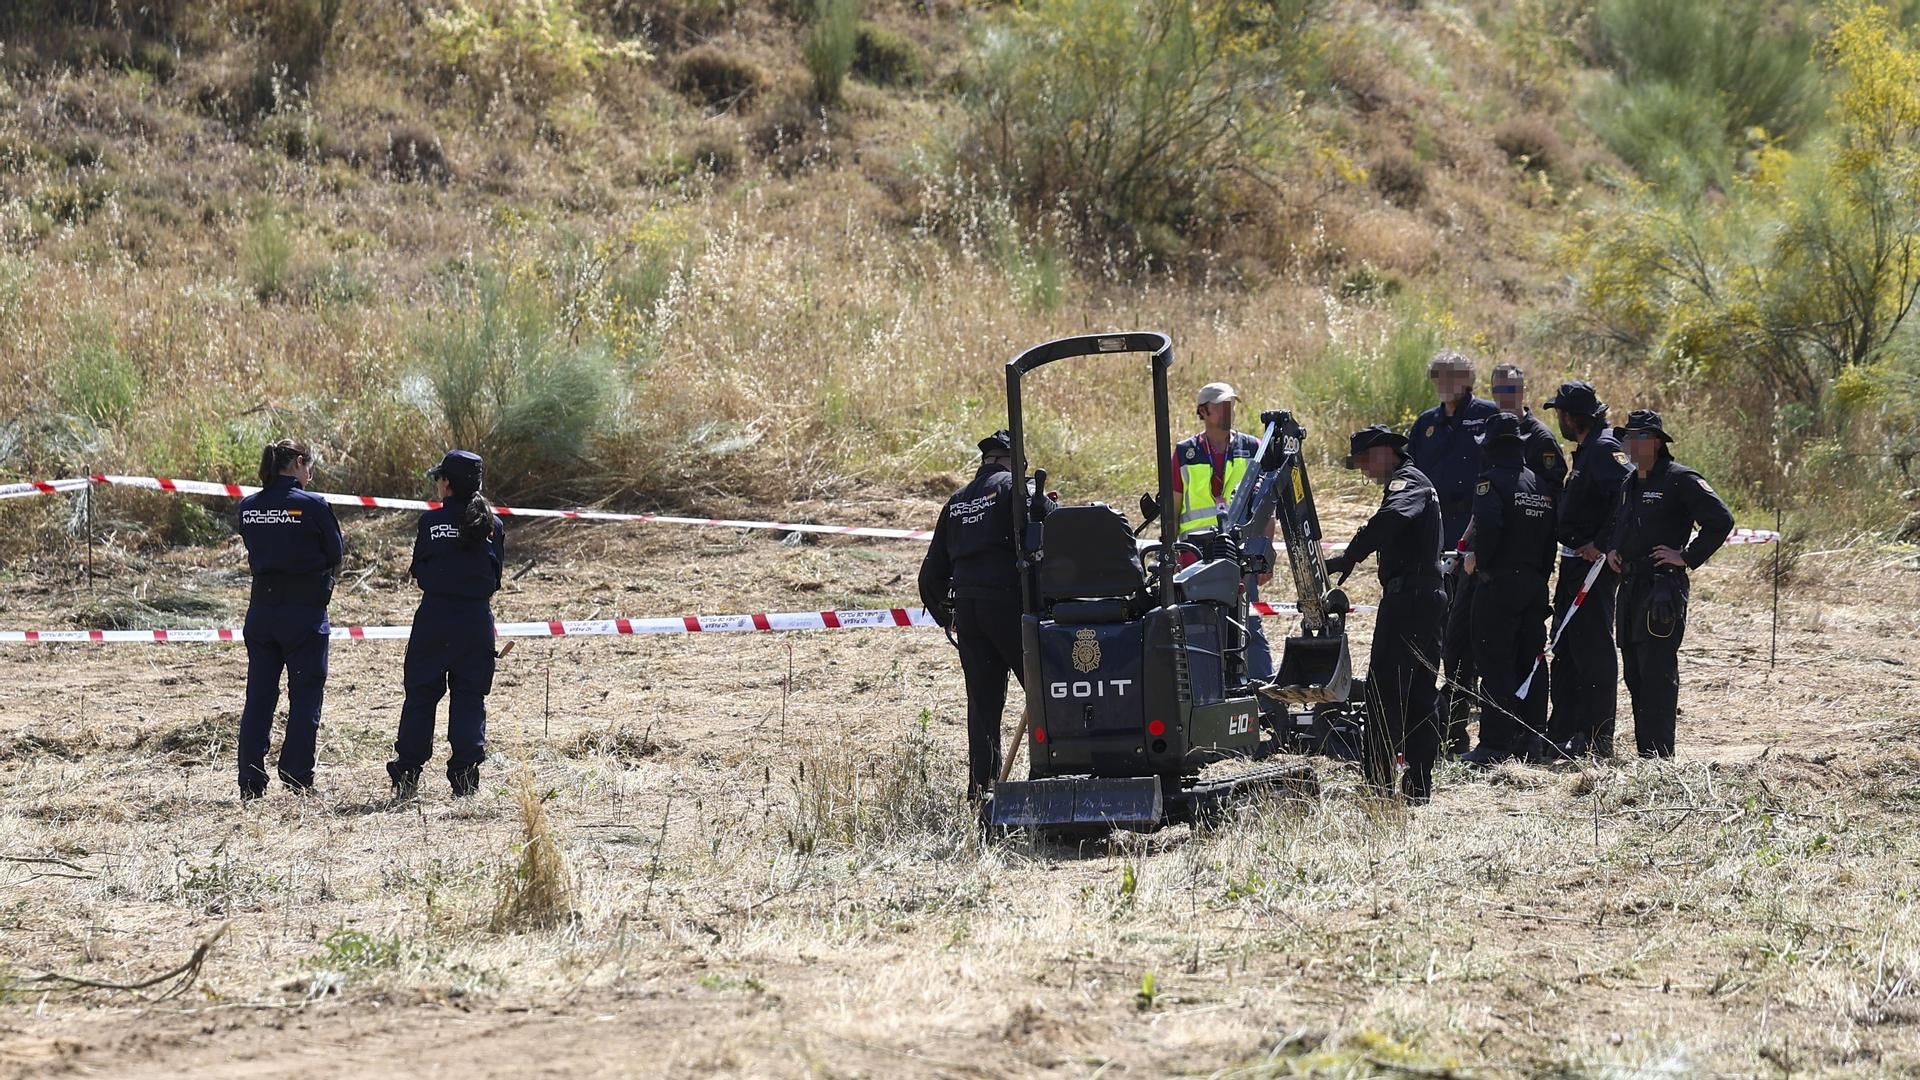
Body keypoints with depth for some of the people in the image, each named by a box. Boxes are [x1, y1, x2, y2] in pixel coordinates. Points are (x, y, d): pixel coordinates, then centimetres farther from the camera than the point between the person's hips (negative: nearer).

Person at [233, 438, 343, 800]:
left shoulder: (247, 508, 3)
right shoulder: (313, 506, -12)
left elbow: (255, 551, 10)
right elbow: (336, 554, -2)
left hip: (261, 609, 5)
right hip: (305, 611, -5)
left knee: (258, 698, 10)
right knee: (305, 698, 3)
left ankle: (251, 784, 9)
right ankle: (297, 781, -1)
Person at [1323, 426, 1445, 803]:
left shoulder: (1407, 482, -10)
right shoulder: (1408, 482, 22)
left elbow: (1391, 518, -30)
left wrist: (1348, 558, -30)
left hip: (1407, 597, -10)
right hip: (1428, 597, 10)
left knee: (1383, 689, -9)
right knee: (1420, 693, 10)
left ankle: (1379, 783, -11)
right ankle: (1419, 783, 12)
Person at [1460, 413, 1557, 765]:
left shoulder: (1492, 480, -10)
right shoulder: (1542, 485, 12)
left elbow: (1488, 525, -24)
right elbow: (1553, 533, 10)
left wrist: (1479, 560, -8)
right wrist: (1542, 571, 14)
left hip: (1498, 581, -7)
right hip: (1535, 584, 7)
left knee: (1495, 662, -5)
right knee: (1530, 660, 12)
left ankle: (1495, 743, -8)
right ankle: (1530, 738, 15)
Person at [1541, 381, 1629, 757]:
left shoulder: (1604, 449, -16)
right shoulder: (1587, 450, 16)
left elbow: (1626, 495, -29)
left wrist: (1602, 543, -26)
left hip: (1593, 564, -11)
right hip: (1574, 563, 11)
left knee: (1593, 650, -7)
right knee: (1566, 648, 15)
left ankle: (1597, 739, -4)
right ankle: (1562, 732, 22)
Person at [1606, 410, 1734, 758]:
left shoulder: (1679, 479, -9)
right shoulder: (1630, 483, 17)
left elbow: (1721, 521, -14)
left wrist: (1687, 557, -13)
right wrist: (1612, 550, 16)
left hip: (1663, 588, -9)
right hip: (1630, 587, 9)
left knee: (1657, 673, -11)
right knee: (1635, 674, 10)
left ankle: (1659, 755, -11)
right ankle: (1645, 753, 15)